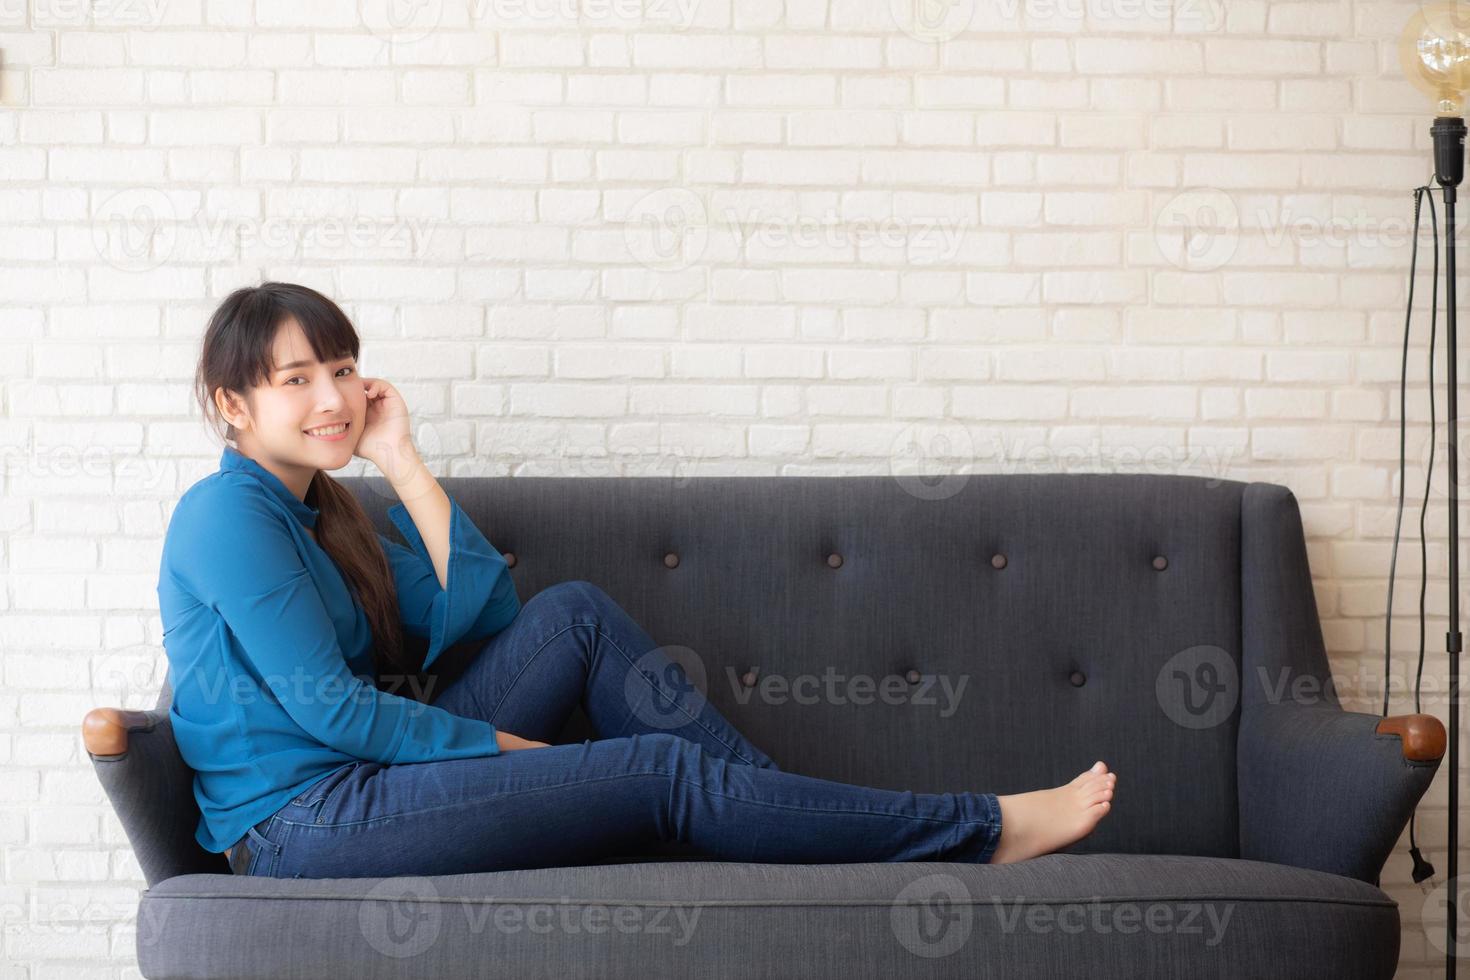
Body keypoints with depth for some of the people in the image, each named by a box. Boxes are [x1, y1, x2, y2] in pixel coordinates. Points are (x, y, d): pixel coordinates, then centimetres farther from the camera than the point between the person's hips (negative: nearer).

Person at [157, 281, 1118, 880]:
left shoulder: (319, 508, 17)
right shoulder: (228, 513, -10)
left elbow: (482, 610, 9)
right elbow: (326, 706, -17)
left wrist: (400, 460, 6)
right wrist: (508, 748, -9)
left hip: (369, 773, 9)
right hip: (302, 821, -9)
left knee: (575, 613, 4)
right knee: (667, 771, -12)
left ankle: (784, 808, 0)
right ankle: (982, 831, -7)